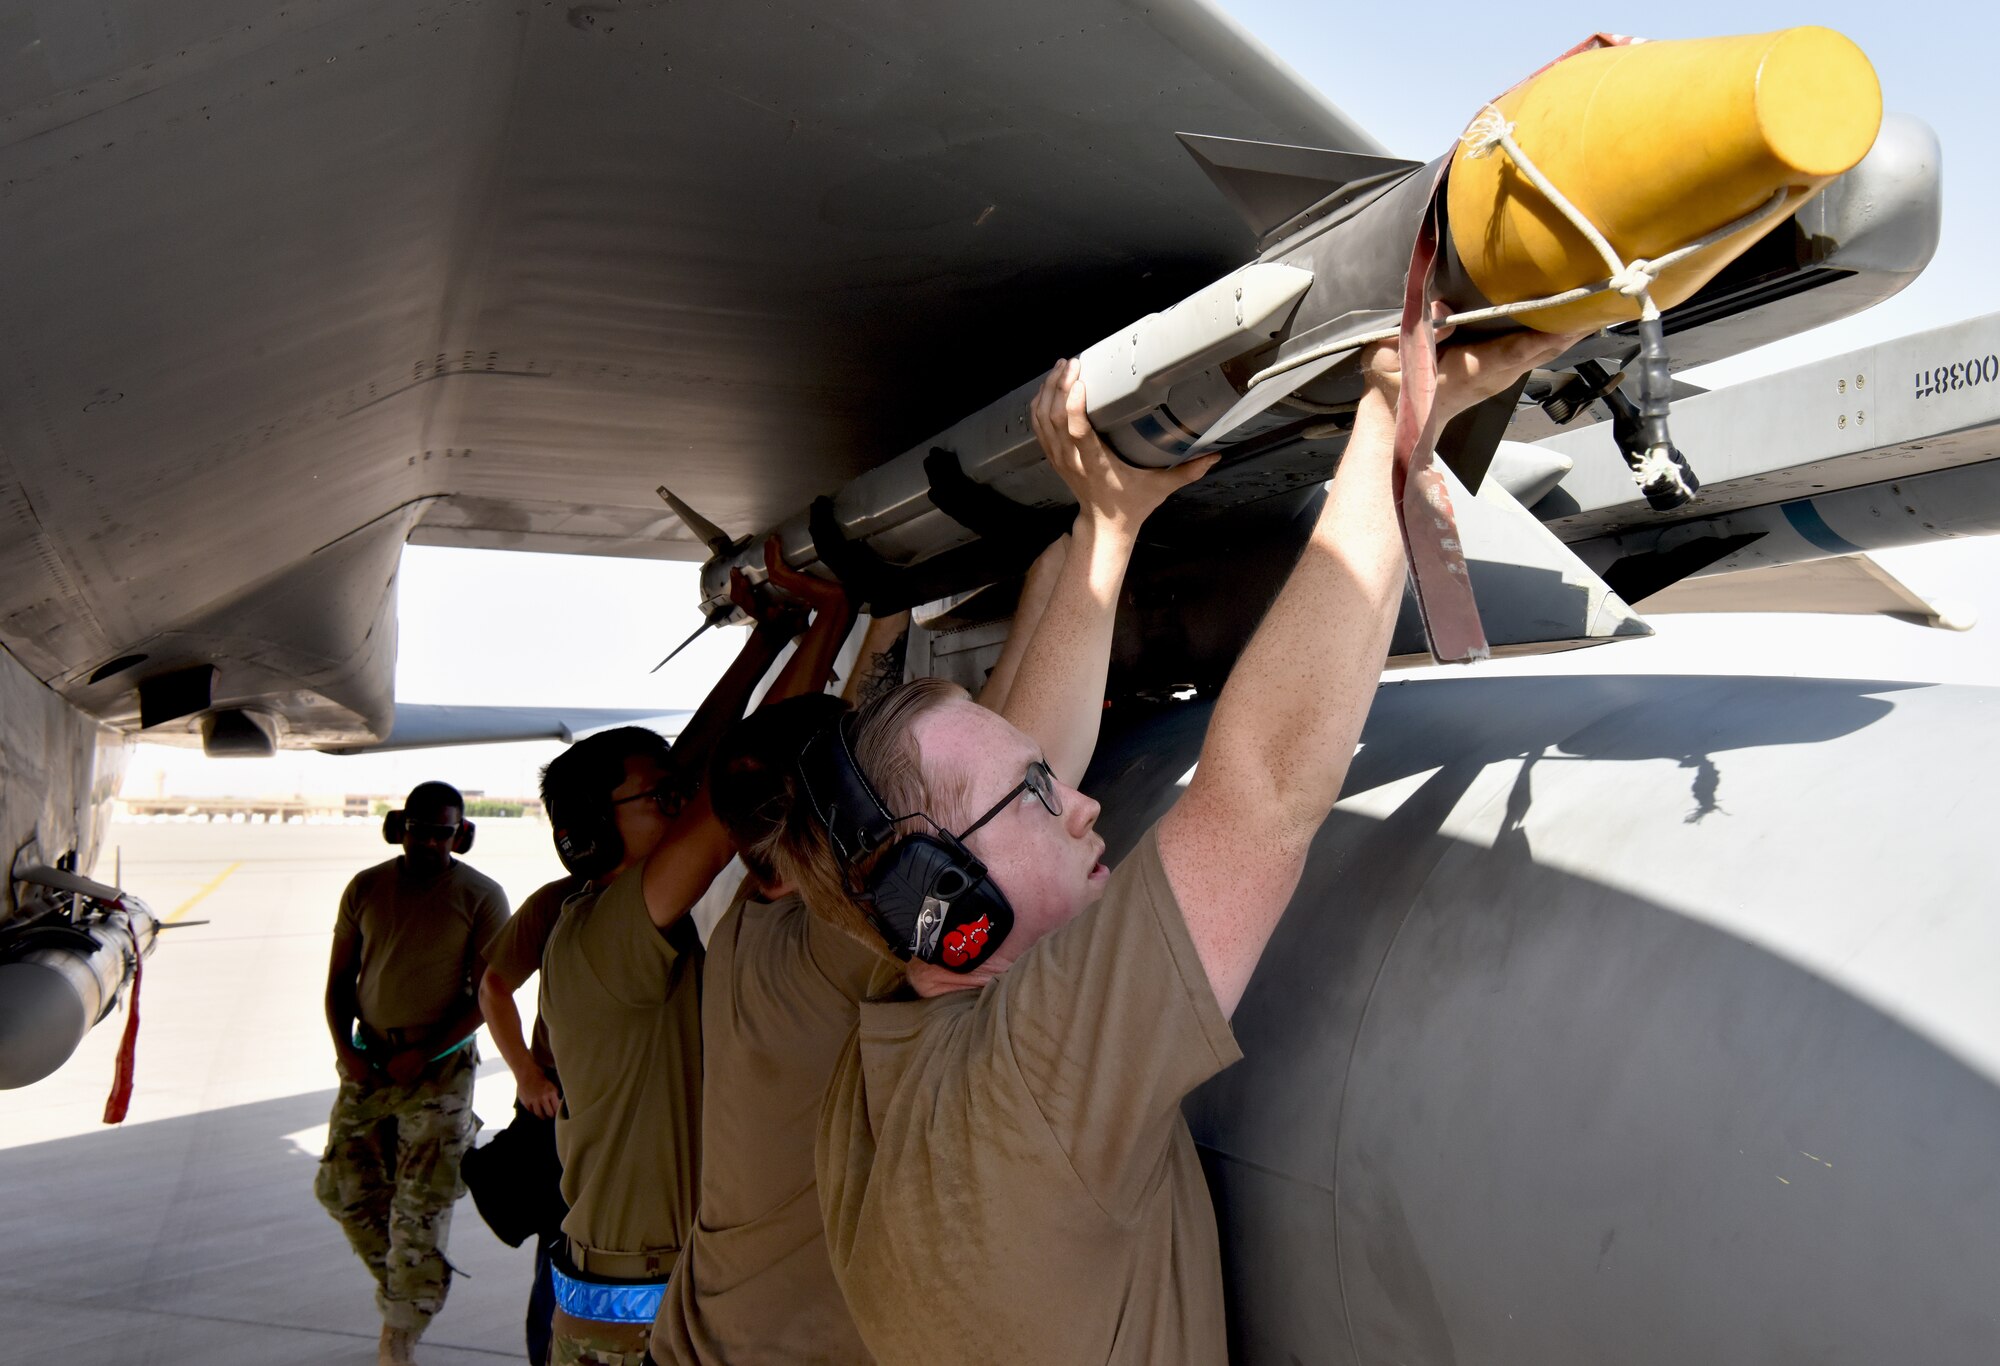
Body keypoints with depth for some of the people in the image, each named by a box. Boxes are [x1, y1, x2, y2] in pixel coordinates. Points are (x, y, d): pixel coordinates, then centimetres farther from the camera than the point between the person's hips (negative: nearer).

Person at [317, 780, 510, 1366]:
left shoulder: (481, 896, -7)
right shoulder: (366, 888, 3)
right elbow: (339, 979, 9)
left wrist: (424, 1053, -14)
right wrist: (345, 1049, -5)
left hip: (439, 1069, -4)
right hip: (367, 1060, 4)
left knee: (421, 1208, -1)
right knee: (343, 1186, 10)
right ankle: (403, 1288, 34)